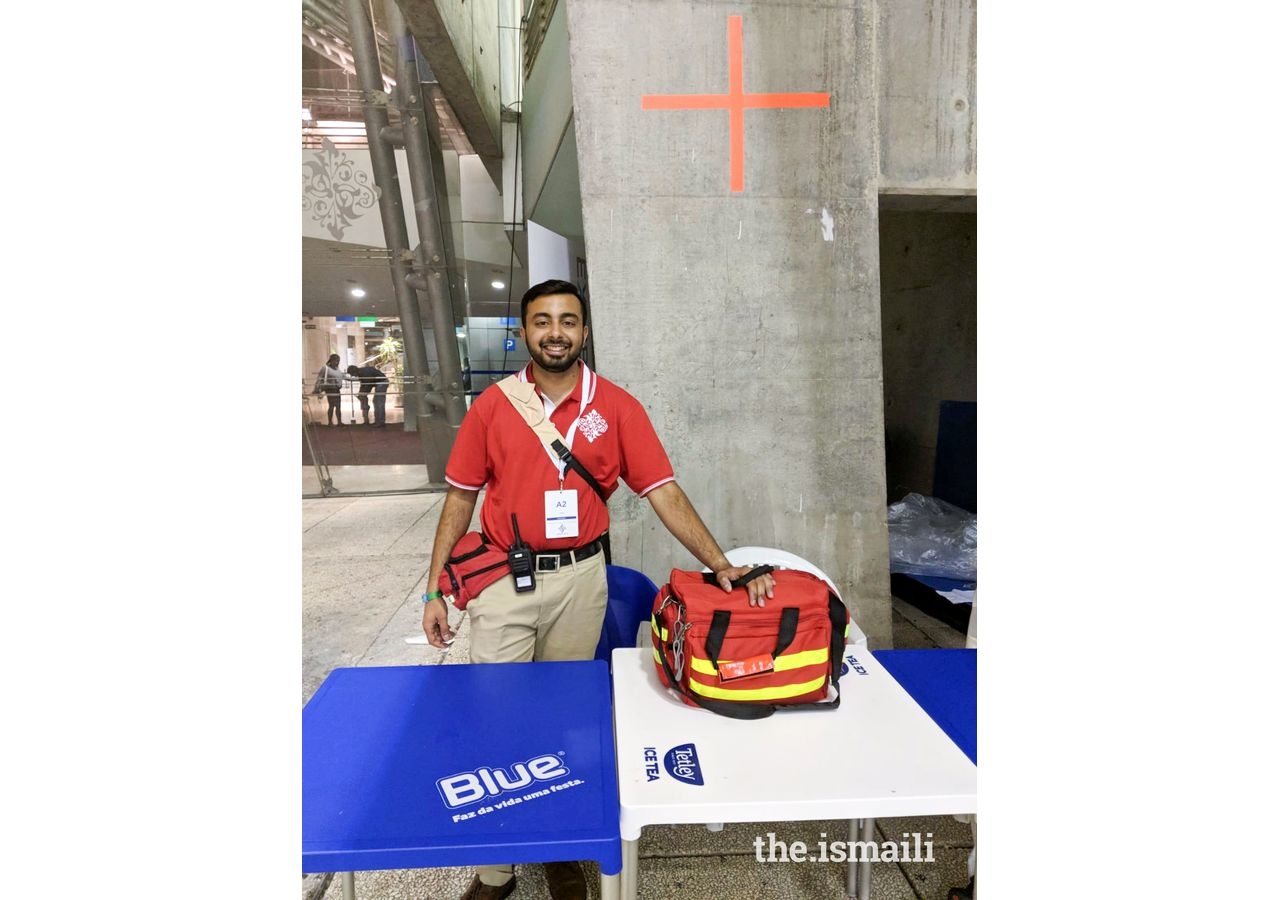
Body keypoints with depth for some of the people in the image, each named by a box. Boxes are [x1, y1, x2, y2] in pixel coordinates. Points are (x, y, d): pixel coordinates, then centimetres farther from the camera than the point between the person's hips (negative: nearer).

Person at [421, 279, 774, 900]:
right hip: (503, 580, 1)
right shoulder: (491, 406, -1)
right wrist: (434, 591, 2)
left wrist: (721, 565, -17)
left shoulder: (616, 407, -4)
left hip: (578, 578, 0)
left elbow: (664, 492, -7)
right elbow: (460, 498, 4)